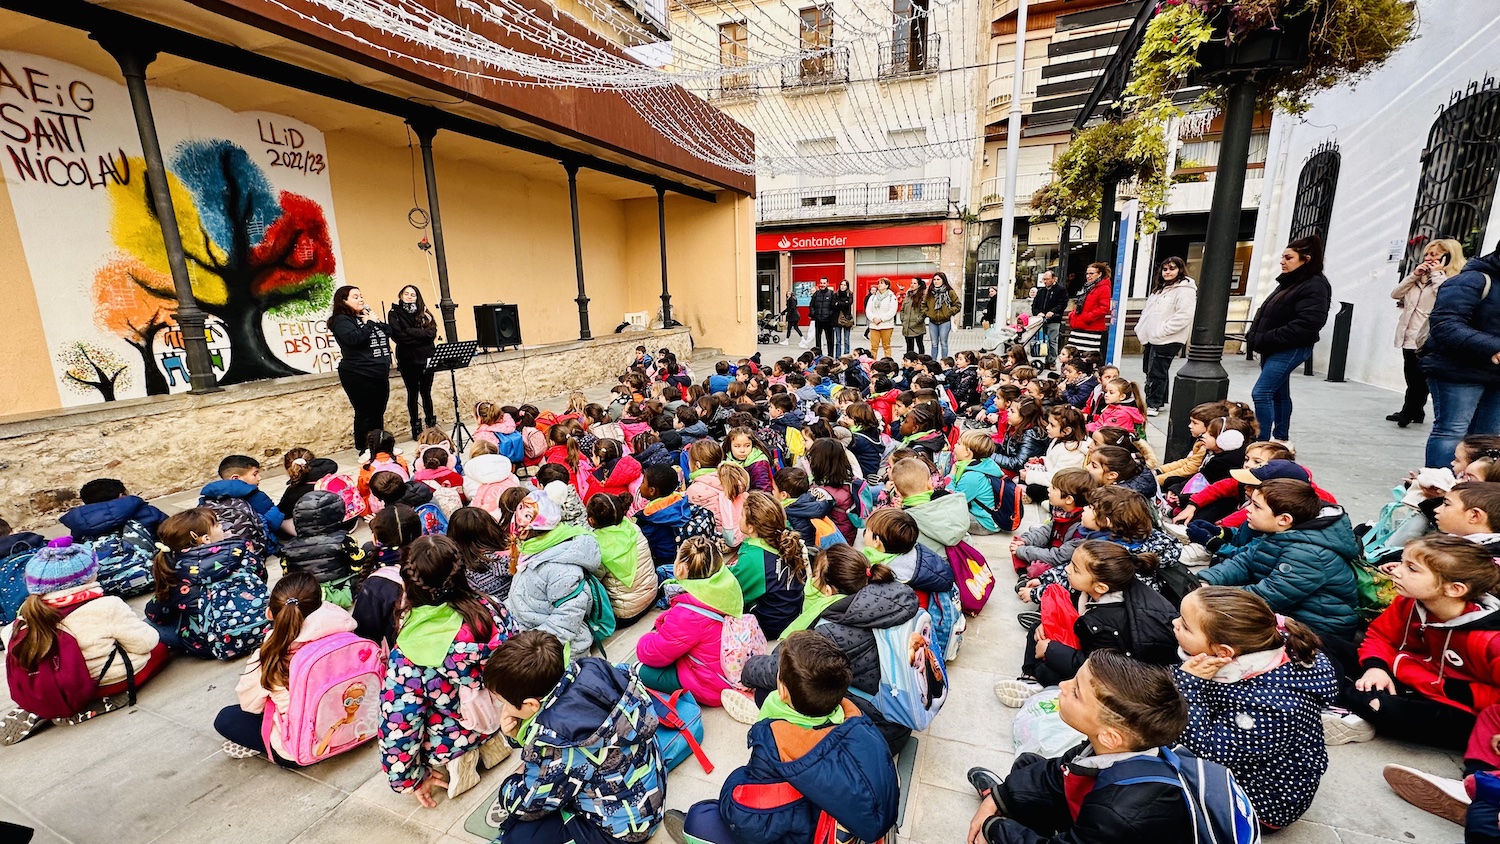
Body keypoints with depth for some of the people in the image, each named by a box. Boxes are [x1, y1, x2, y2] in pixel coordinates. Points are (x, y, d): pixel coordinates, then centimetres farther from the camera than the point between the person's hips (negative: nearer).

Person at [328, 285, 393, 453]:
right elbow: (354, 338, -22)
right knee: (365, 415, -3)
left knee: (378, 413, 11)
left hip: (380, 374, 7)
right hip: (360, 376, -7)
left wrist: (377, 321, -1)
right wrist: (369, 323, -11)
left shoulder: (367, 317, 18)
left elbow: (389, 332, 14)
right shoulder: (341, 320, -5)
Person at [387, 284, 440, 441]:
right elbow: (397, 336, -13)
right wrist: (420, 336, -12)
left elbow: (432, 333, -7)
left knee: (426, 392, 9)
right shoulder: (394, 314, 1)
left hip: (426, 357, 2)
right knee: (412, 393, 6)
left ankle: (431, 423, 19)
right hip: (407, 359, -1)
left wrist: (410, 332, -14)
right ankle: (416, 427, 14)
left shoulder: (424, 313, 8)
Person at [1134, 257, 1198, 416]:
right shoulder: (1161, 288, 20)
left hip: (1167, 340, -9)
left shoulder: (1185, 289, -9)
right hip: (1152, 338, 9)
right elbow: (1148, 311, 24)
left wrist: (1161, 331, -20)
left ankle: (1153, 405, 4)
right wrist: (1141, 329, 11)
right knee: (1150, 371, 14)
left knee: (1156, 373, -5)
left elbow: (1184, 316, -20)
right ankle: (1159, 401, 26)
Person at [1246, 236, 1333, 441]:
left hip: (1291, 350, -9)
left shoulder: (1315, 286, -12)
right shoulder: (1288, 282, 15)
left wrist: (1265, 339, -22)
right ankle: (1281, 440, 27)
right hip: (1274, 349, 9)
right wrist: (1254, 337, 5)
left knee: (1261, 392, -14)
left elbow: (1306, 324, -22)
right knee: (1279, 394, 16)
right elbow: (1266, 314, 18)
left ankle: (1262, 442, -11)